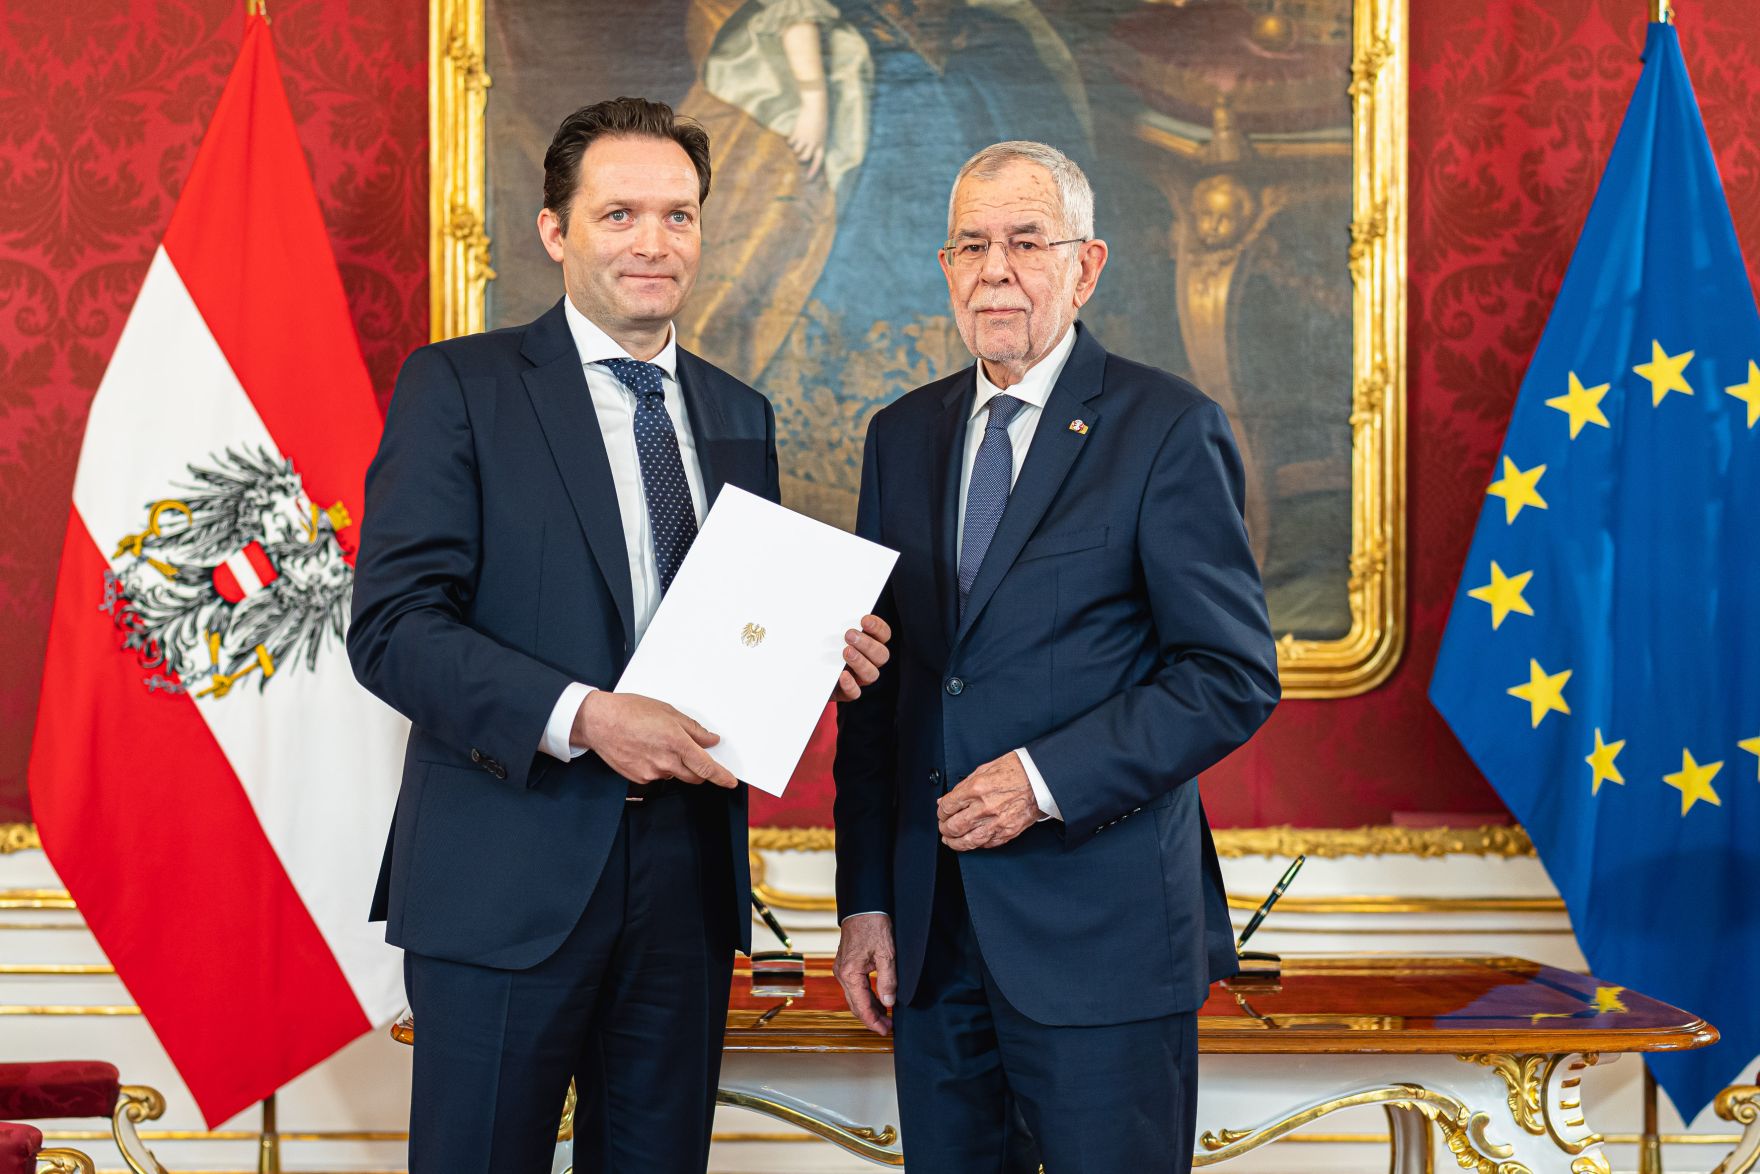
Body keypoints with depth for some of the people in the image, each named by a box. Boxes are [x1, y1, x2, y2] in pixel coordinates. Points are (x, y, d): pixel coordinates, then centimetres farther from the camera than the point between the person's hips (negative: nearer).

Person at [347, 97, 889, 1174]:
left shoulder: (740, 416, 14)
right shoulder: (458, 387, -3)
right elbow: (393, 624, -12)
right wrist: (582, 717, -23)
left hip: (691, 872, 5)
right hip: (507, 879, -5)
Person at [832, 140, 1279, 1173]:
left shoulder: (1168, 429, -4)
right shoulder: (903, 436, 12)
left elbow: (1235, 676, -9)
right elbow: (876, 687, 12)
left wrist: (1048, 777, -17)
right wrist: (865, 896, 7)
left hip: (1101, 931, -5)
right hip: (933, 929, 5)